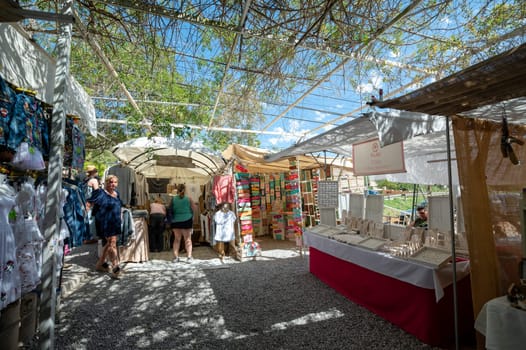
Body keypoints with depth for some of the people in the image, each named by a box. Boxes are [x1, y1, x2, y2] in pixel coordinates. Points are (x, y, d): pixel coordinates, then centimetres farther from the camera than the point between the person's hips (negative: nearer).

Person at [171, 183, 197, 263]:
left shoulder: (173, 199, -4)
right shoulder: (188, 199, -7)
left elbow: (171, 210, -2)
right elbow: (195, 208, 0)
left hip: (176, 221, 2)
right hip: (186, 221, -1)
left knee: (177, 239, 14)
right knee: (188, 239, 6)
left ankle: (175, 257, 17)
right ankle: (189, 257, 5)